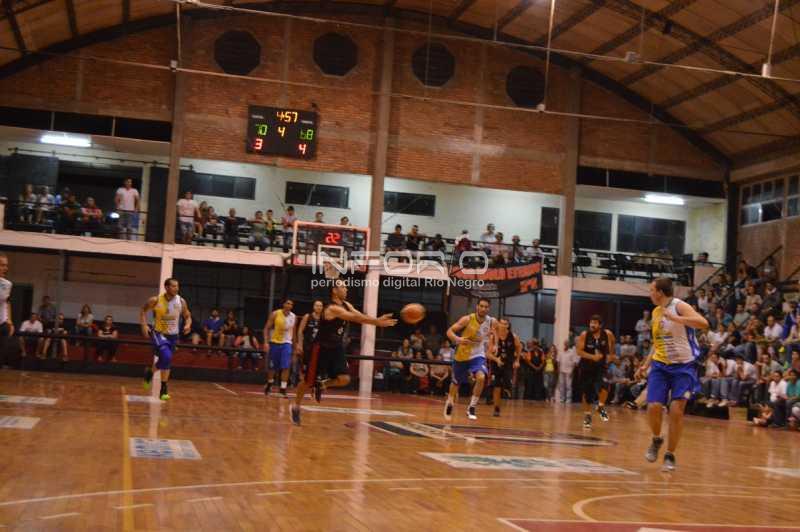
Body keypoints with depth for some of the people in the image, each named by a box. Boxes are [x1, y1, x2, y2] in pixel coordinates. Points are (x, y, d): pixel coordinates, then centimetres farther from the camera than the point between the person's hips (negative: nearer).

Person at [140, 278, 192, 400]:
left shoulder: (181, 301, -8)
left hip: (173, 335, 4)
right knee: (166, 357, -24)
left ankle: (163, 390, 22)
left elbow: (187, 316, 5)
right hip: (158, 333, -4)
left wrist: (188, 324, -16)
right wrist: (144, 325, -12)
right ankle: (150, 371, 5)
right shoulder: (156, 300, -14)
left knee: (167, 362, 10)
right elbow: (143, 311, 1)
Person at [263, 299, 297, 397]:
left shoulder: (293, 317, 2)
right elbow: (267, 328, -7)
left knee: (286, 367, -12)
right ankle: (269, 384, 34)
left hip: (286, 343, 1)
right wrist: (266, 342, -15)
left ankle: (283, 389, -9)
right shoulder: (275, 314, -9)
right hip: (274, 342, -1)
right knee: (272, 366, 10)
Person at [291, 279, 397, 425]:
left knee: (344, 379, -9)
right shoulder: (332, 308, -25)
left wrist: (378, 320, -23)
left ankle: (321, 384, 19)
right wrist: (378, 321, -36)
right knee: (309, 381, 3)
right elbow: (355, 318, -33)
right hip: (321, 348, -7)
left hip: (336, 348, 7)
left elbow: (360, 317, -5)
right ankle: (296, 407, 23)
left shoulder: (346, 305, 3)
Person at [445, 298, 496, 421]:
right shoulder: (467, 319, -19)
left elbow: (494, 333, 13)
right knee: (456, 382, 16)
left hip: (478, 355, 0)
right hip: (462, 355, 0)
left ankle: (471, 408, -13)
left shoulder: (492, 322, -11)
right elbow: (450, 331, -17)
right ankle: (449, 403, 46)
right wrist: (457, 339, -37)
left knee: (481, 378, -27)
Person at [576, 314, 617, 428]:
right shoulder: (584, 335, -12)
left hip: (601, 365, 0)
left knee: (603, 385, -26)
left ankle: (601, 407, -2)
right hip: (586, 366, 0)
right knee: (586, 392, 4)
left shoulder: (608, 334, -8)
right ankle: (587, 415, 22)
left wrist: (611, 354, 14)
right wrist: (592, 357, -28)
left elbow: (613, 342, 16)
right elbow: (579, 351, -16)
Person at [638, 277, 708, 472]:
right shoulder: (656, 312, 10)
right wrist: (646, 364, 17)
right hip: (660, 365, 5)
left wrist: (674, 317, -32)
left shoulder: (679, 306, -12)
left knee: (676, 410, -8)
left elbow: (703, 323, -29)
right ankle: (656, 440, 19)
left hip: (683, 366, -5)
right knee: (653, 407, -10)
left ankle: (670, 455, 6)